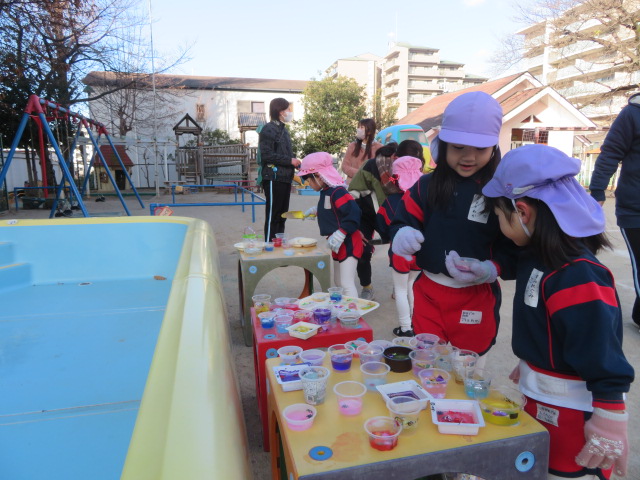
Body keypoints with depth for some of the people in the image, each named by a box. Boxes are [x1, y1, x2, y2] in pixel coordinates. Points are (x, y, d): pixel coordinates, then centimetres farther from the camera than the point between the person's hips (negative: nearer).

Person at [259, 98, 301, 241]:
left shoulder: (284, 129, 19)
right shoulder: (268, 129, -8)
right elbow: (267, 155, -18)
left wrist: (296, 163, 8)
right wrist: (290, 160, -15)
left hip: (285, 178, 9)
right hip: (274, 179, -8)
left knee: (282, 214, 12)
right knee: (272, 215, -4)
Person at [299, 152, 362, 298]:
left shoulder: (337, 192, -23)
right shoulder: (325, 192, 9)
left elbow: (353, 212, -32)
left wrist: (341, 234, -33)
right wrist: (316, 211, 24)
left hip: (348, 243, -11)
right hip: (338, 245, 11)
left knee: (347, 283, -12)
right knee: (338, 282, 19)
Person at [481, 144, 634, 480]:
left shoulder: (577, 276, -28)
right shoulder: (537, 257, 0)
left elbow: (604, 359, -25)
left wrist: (609, 422, -20)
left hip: (571, 414, -9)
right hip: (539, 401, 9)